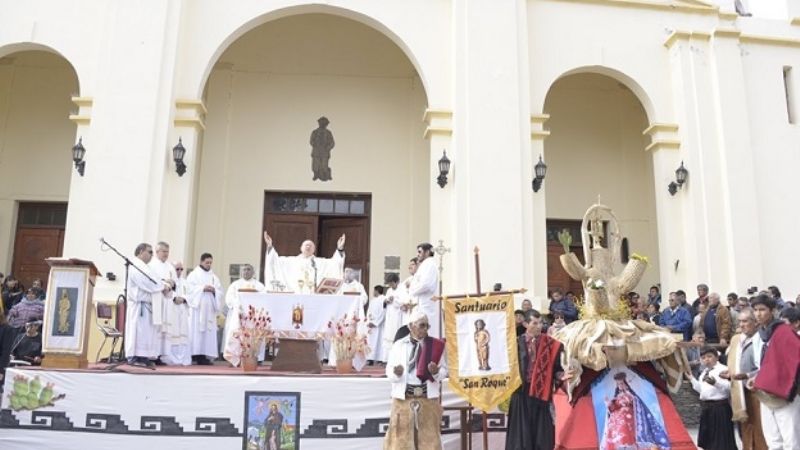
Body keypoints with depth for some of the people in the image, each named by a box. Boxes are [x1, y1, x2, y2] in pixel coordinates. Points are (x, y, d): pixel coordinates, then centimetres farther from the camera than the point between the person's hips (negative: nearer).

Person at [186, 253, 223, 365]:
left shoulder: (213, 277, 18)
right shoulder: (193, 274, 7)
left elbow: (220, 291, 11)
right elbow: (190, 288, -7)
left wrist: (214, 290, -9)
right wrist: (203, 288, -17)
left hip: (209, 308, 4)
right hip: (197, 307, -4)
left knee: (208, 331, -2)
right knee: (196, 330, -9)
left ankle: (204, 355, -2)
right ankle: (195, 354, -9)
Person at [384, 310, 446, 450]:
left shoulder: (435, 346, 5)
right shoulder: (398, 345, 4)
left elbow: (444, 371, 3)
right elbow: (389, 371, 3)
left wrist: (436, 372, -19)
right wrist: (396, 373, -20)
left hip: (428, 398, 1)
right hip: (403, 397, -1)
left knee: (429, 437, 6)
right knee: (401, 437, 2)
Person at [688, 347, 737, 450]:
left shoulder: (723, 369, -11)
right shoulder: (704, 372, 16)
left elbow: (729, 386, -23)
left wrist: (715, 382, -37)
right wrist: (692, 378, 15)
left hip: (719, 407, -9)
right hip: (706, 406, 9)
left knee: (720, 435, -3)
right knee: (707, 434, 15)